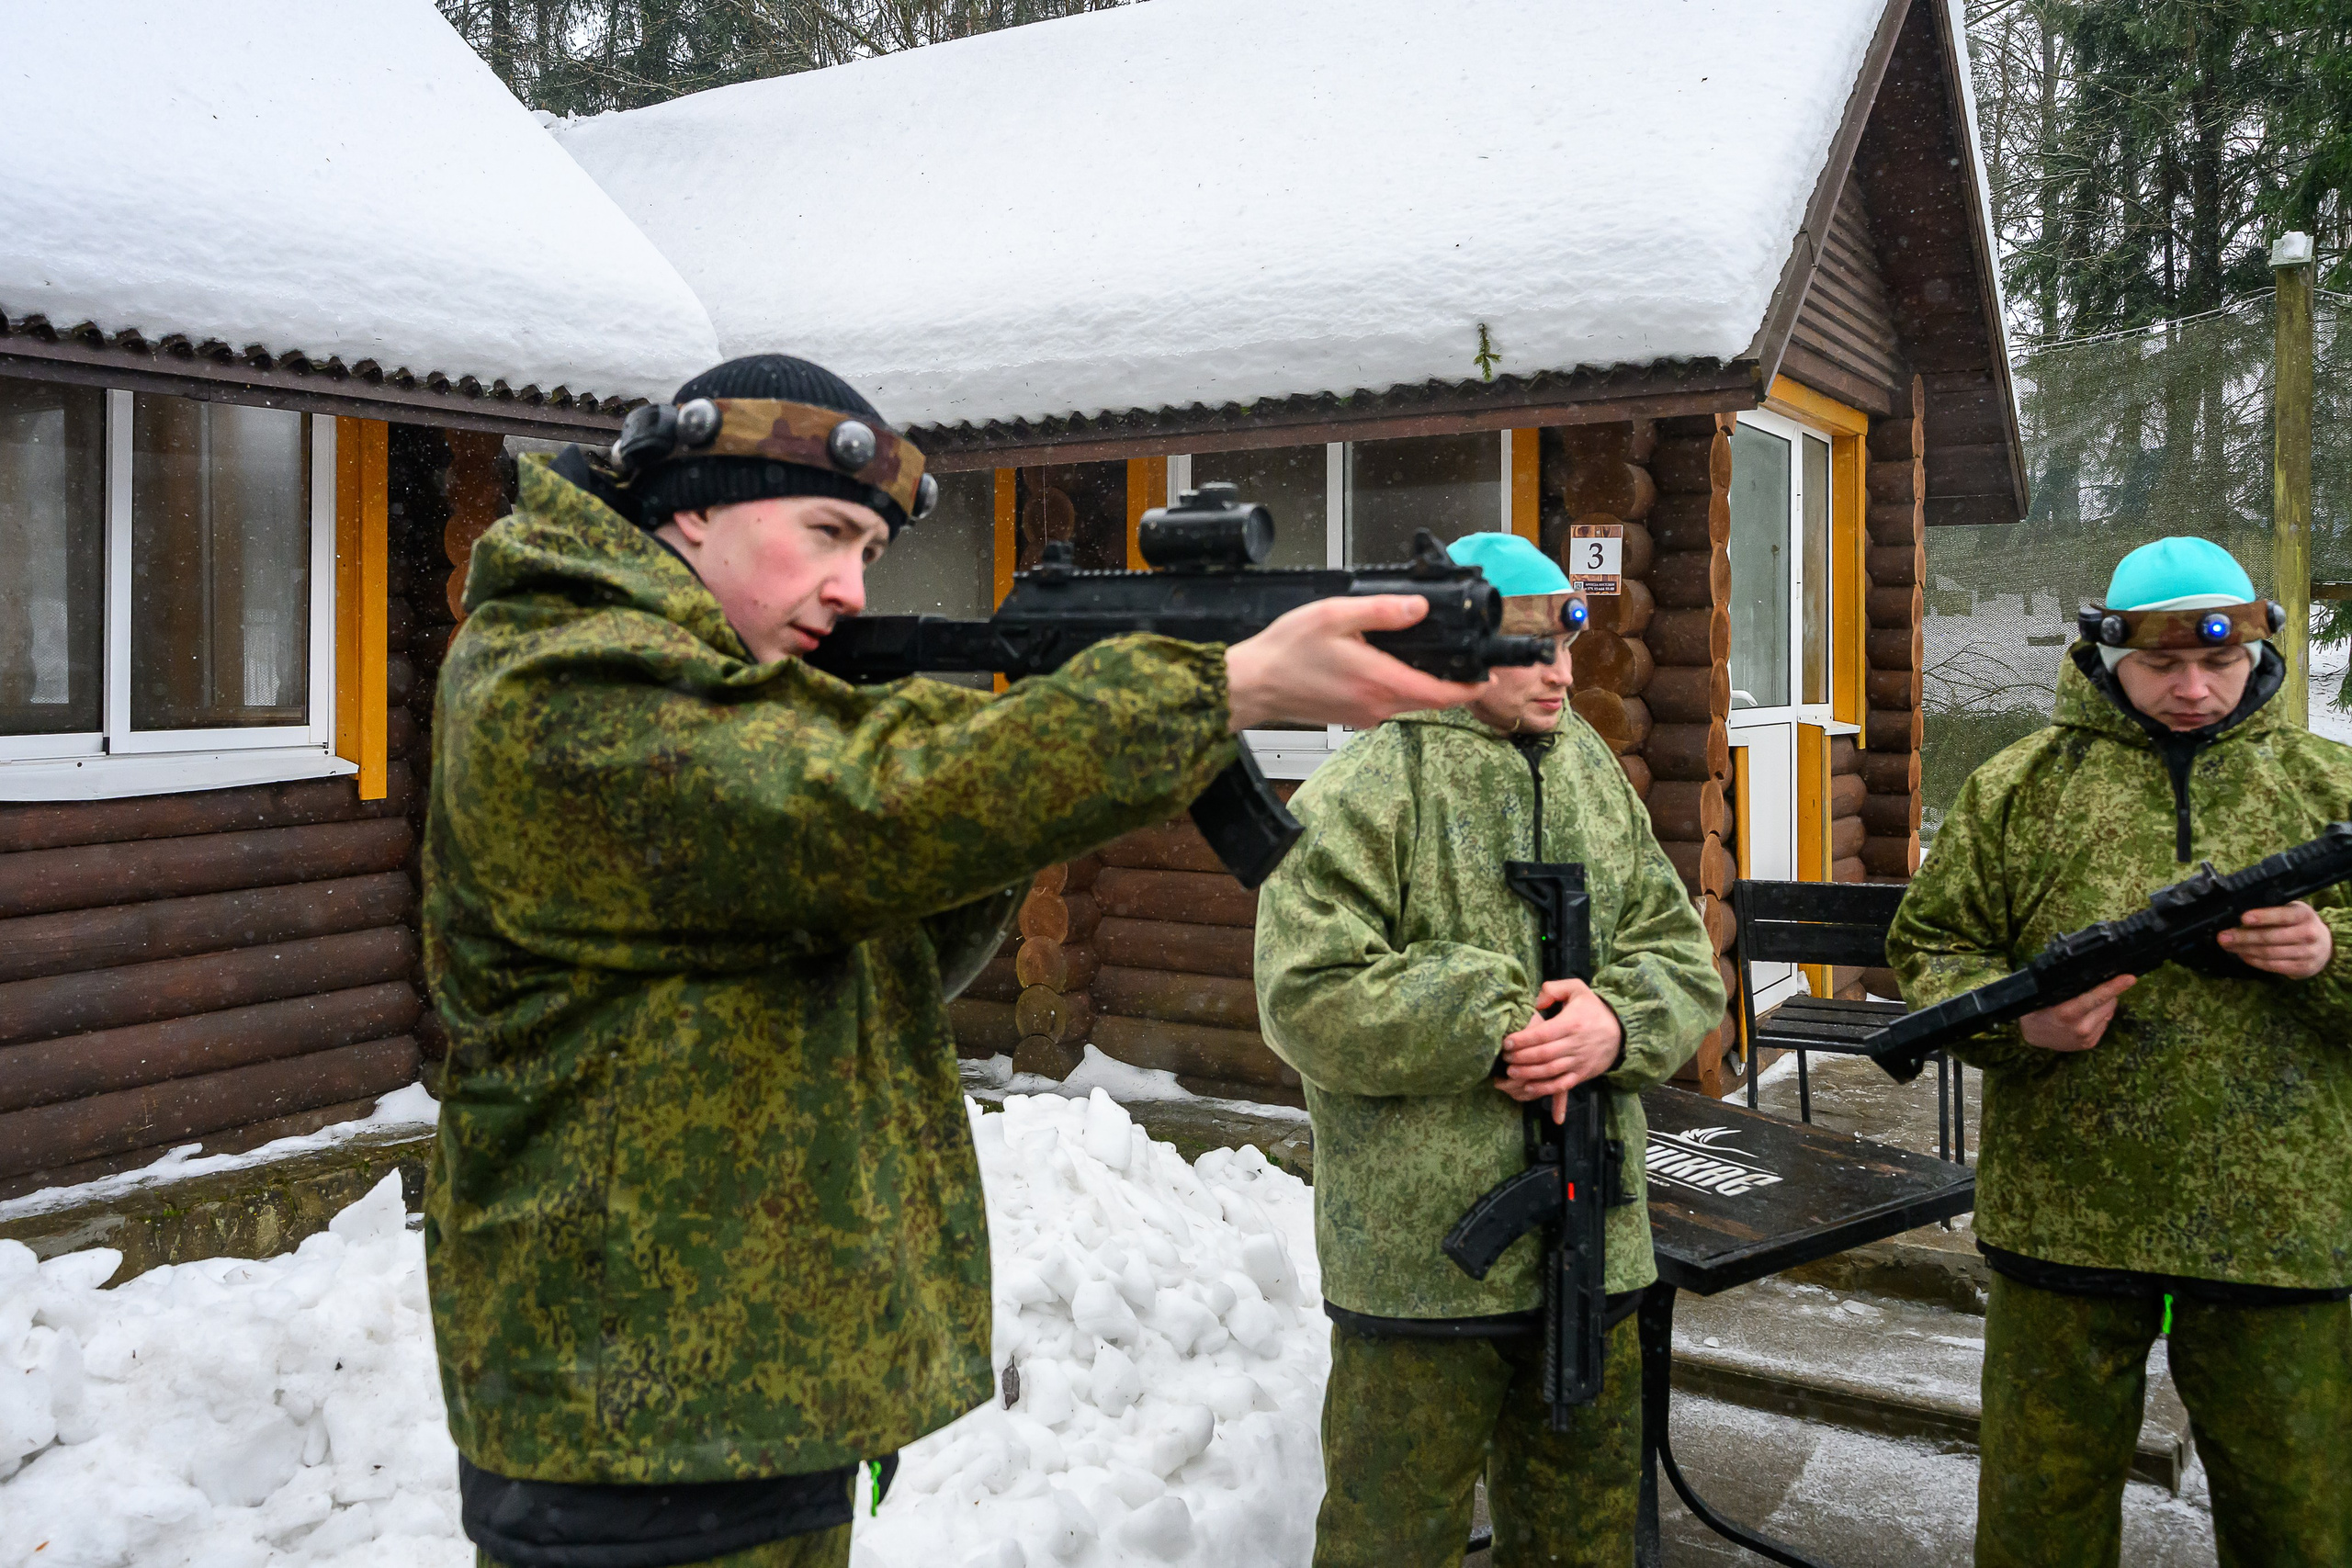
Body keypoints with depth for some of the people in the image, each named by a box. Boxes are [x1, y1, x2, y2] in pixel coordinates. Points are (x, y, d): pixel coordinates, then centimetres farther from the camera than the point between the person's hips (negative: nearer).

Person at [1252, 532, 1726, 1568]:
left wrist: (1618, 1026, -13)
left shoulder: (1594, 780, 9)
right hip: (1418, 1255, -6)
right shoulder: (1356, 799, -12)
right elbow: (1307, 998, -18)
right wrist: (1491, 1031, -20)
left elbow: (1682, 956, 8)